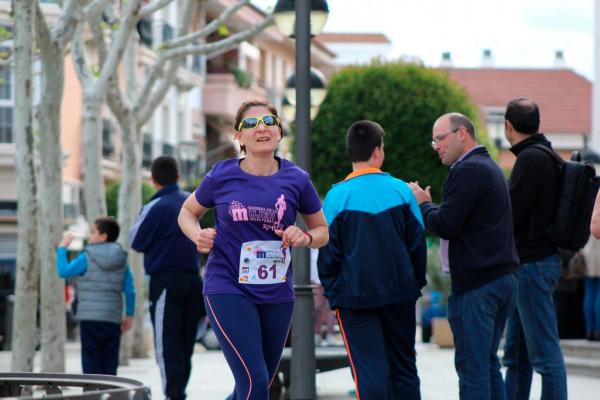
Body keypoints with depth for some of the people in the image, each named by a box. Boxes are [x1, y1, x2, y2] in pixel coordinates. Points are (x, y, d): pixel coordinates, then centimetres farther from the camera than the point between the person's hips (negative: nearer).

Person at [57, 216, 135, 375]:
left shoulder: (87, 258, -5)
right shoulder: (122, 260, 8)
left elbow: (64, 271, -2)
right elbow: (130, 291, 5)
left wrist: (62, 248, 10)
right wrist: (129, 315, 13)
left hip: (90, 318, -4)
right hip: (113, 319, 4)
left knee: (92, 364, -2)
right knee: (110, 365, 6)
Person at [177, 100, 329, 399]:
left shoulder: (296, 180, 0)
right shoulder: (222, 176, -3)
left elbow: (322, 230, 12)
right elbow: (187, 212, 13)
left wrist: (304, 238, -11)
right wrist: (198, 235, -9)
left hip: (277, 294, 4)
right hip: (227, 288, -3)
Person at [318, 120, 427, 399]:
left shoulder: (338, 196, -9)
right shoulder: (400, 190, -1)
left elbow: (328, 253, -5)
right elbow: (418, 243, 4)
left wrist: (333, 294, 6)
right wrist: (416, 284, 16)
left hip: (356, 297, -3)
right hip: (400, 293, 3)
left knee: (369, 372, -3)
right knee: (404, 367, 15)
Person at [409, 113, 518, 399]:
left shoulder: (468, 171, -13)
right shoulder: (489, 167, 20)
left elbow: (445, 225, -18)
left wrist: (422, 204, -1)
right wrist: (429, 206, 11)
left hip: (476, 284, -10)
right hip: (502, 277, 10)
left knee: (472, 366, -7)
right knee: (488, 363, 14)